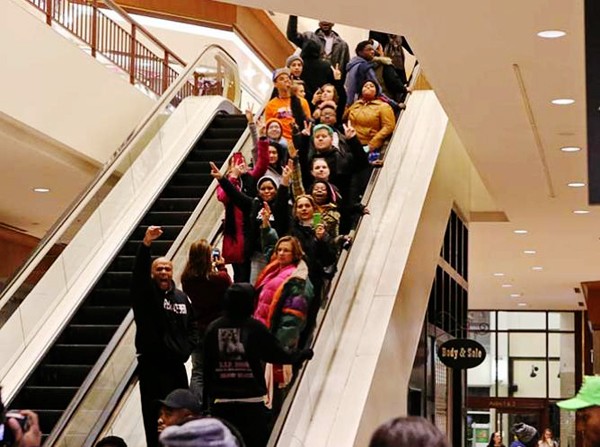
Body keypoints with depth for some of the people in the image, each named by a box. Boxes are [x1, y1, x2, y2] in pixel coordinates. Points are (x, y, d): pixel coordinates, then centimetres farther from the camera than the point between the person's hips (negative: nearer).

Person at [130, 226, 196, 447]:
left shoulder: (181, 298, 12)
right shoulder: (145, 294, -3)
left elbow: (192, 327, 21)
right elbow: (138, 273, -22)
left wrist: (186, 348, 4)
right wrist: (145, 245, -36)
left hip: (176, 366, 6)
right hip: (152, 366, -5)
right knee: (156, 420, -7)